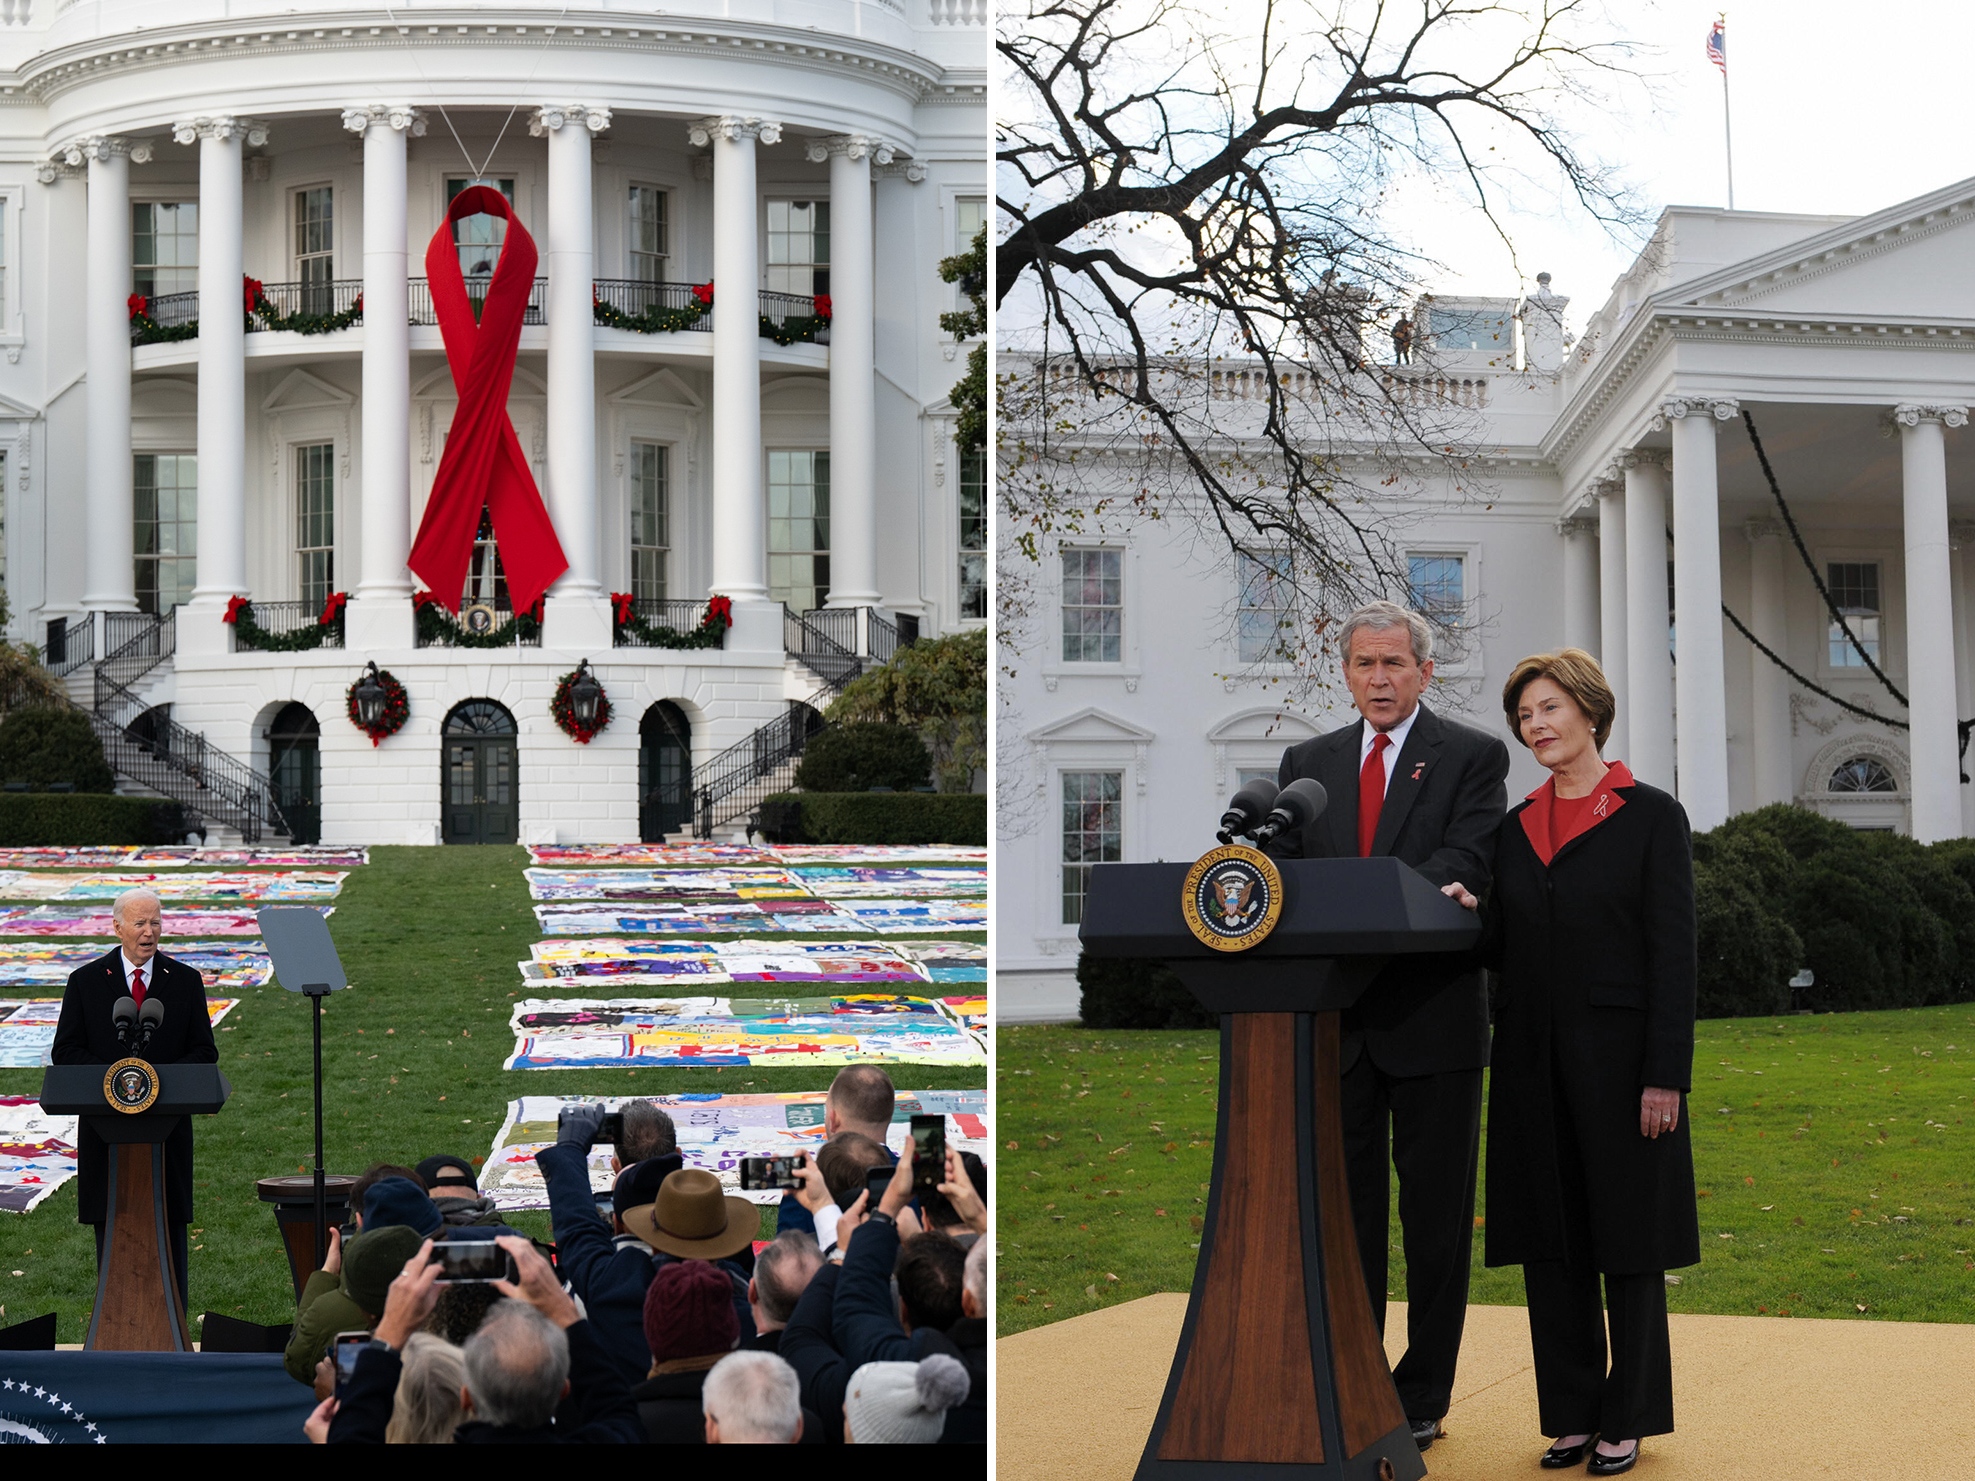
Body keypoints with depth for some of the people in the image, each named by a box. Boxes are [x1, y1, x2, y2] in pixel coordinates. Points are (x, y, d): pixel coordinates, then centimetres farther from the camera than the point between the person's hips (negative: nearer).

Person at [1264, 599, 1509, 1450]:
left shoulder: (1472, 757, 0)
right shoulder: (1308, 763, 13)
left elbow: (1467, 861, -14)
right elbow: (1283, 866, 5)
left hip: (1432, 1019, -4)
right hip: (1337, 1018, 4)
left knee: (1435, 1215, 4)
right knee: (1347, 1207, 10)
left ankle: (1421, 1398, 13)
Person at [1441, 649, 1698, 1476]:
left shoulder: (1650, 817, -4)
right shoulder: (1515, 829, 12)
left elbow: (1674, 953, -8)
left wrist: (1665, 1076, -14)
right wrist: (1471, 915, -8)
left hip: (1618, 1058, -5)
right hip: (1534, 1062, 5)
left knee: (1629, 1239, 3)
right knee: (1551, 1241, 7)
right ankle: (1573, 1414, 17)